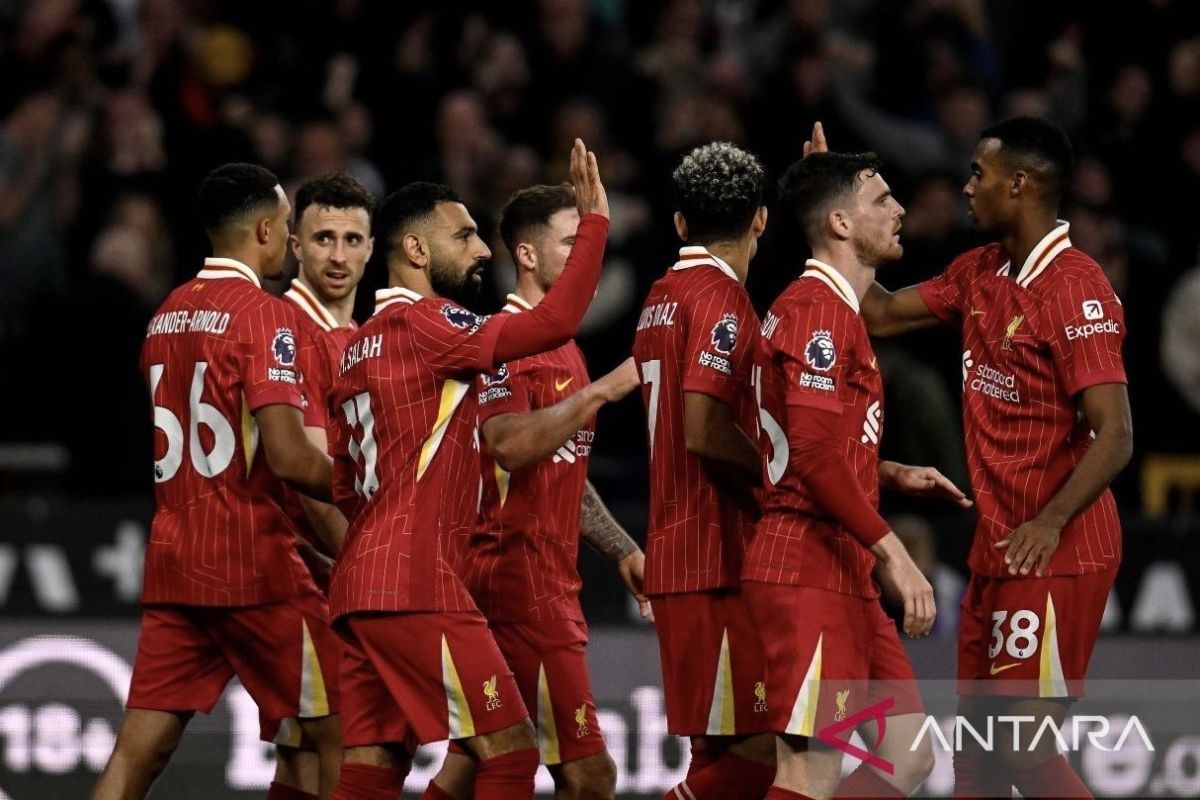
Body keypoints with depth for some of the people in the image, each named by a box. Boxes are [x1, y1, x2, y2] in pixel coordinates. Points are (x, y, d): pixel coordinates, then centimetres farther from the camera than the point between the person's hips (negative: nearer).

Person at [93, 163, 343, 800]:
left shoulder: (167, 314, 13)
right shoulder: (263, 315, -10)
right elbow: (288, 457, -19)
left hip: (172, 558, 7)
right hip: (252, 565, -7)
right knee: (339, 735, 6)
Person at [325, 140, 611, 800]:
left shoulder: (359, 344, 20)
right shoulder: (424, 324, -8)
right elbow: (554, 323, -20)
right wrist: (595, 219, -13)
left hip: (359, 583, 10)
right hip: (415, 584, -10)